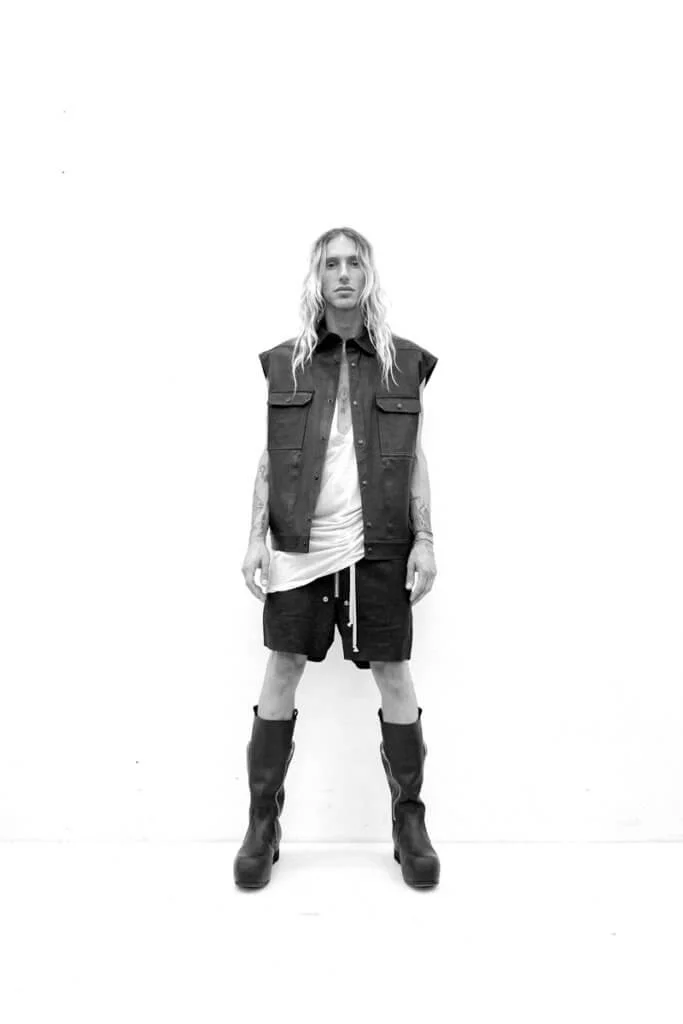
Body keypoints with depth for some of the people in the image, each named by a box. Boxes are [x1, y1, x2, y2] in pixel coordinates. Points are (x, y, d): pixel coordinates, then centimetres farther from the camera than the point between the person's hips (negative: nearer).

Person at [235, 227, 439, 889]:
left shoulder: (404, 362, 5)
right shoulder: (283, 363, 6)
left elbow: (415, 460, 6)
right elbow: (268, 459, 7)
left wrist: (424, 540, 0)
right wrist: (257, 537, 0)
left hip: (381, 547, 0)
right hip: (298, 546, 1)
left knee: (393, 674, 6)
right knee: (282, 672, 5)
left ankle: (409, 823, 24)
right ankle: (262, 824, 21)